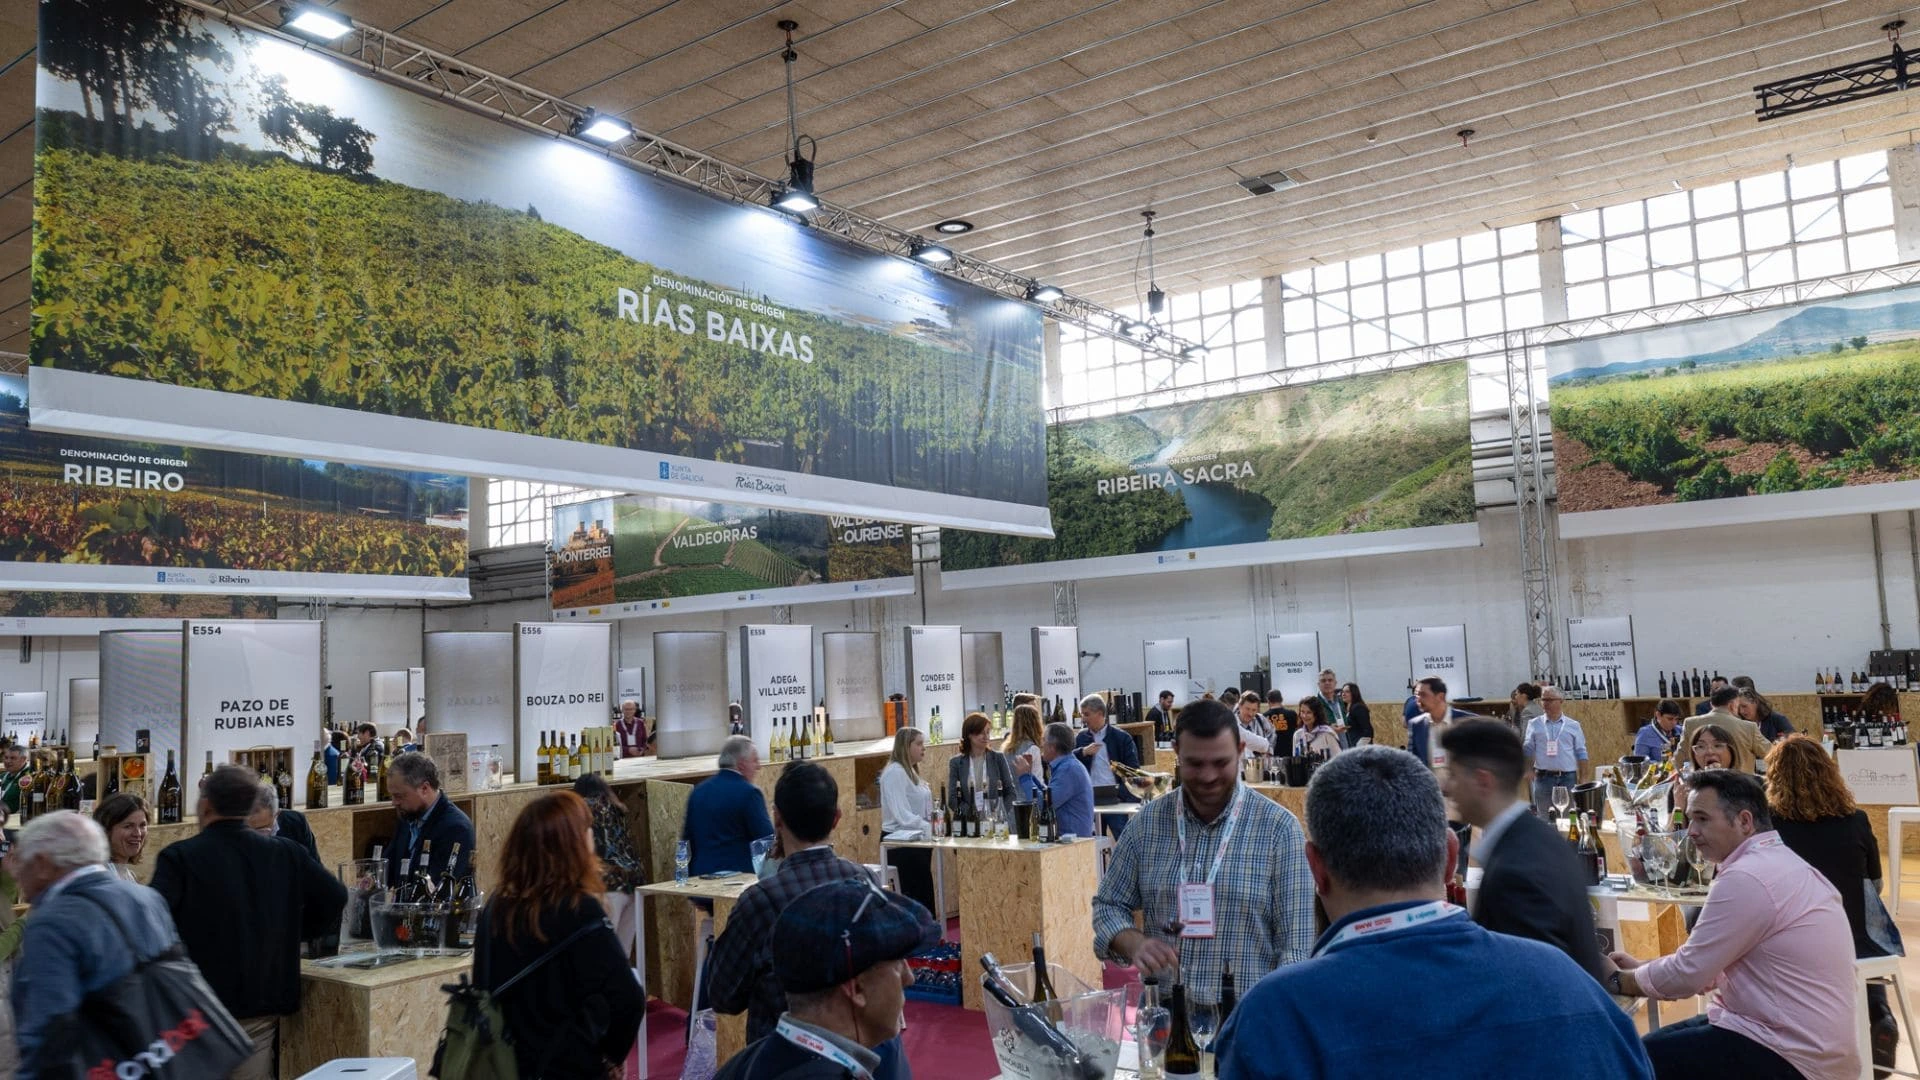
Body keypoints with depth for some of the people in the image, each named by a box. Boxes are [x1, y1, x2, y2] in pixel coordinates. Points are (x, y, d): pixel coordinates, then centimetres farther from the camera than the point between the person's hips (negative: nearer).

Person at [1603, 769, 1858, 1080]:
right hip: (1805, 1039, 10)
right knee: (1660, 1042, 16)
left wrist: (1618, 980, -1)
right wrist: (1642, 967, 12)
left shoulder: (1747, 877, -21)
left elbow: (1688, 974, -16)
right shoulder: (1778, 862, 12)